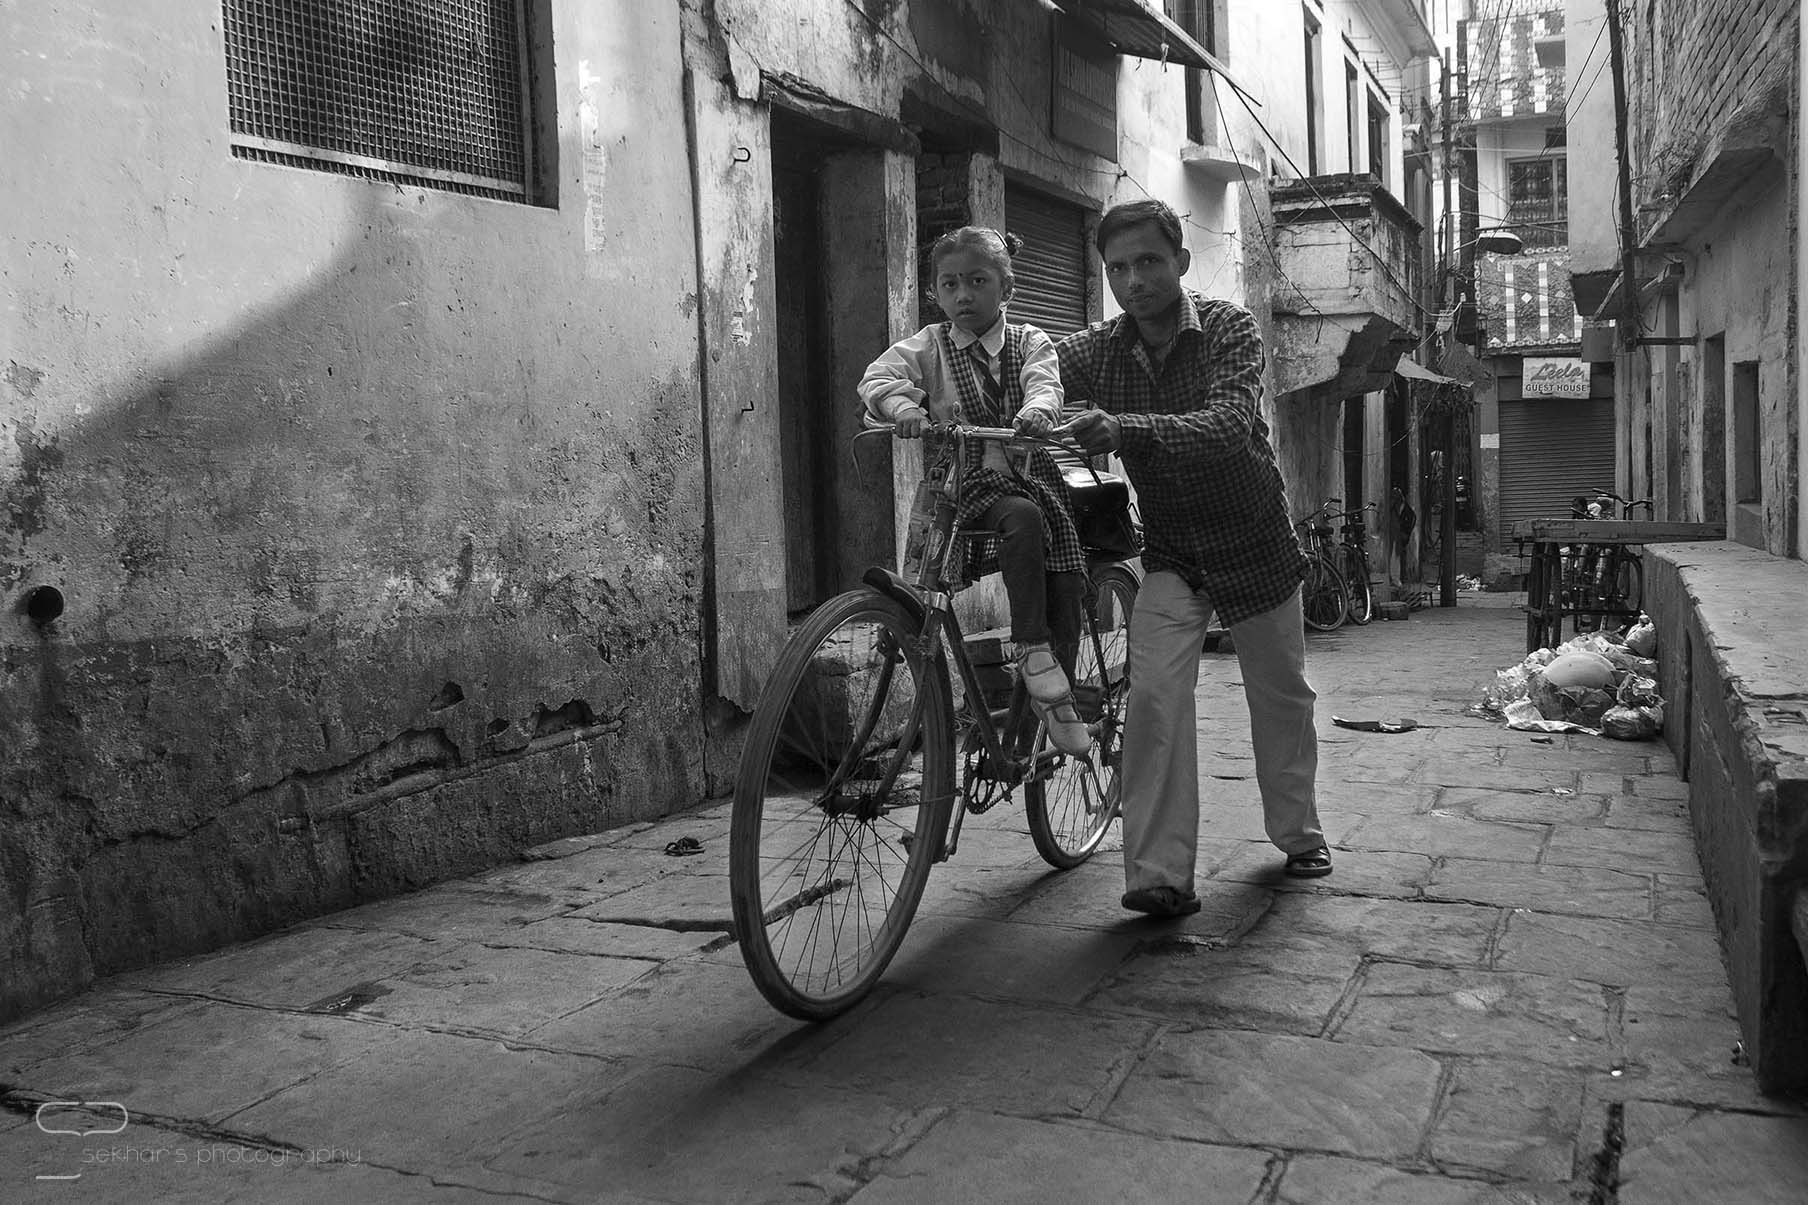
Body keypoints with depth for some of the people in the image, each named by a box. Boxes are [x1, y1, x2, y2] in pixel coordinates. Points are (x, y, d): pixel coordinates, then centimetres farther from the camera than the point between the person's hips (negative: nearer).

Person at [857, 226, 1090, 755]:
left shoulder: (1030, 343, 8)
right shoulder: (929, 345, 5)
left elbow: (1046, 385, -11)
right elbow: (878, 377, -11)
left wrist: (1037, 410, -36)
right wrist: (902, 407, -34)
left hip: (1030, 473, 3)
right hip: (965, 480, -2)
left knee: (1065, 589, -10)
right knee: (1023, 518, -35)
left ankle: (1057, 698, 8)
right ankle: (1032, 648, -25)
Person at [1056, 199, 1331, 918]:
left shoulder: (1229, 328, -19)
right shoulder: (1095, 351, -9)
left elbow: (1228, 423, -36)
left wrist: (1125, 430, -52)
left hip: (1256, 543, -1)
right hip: (1171, 553, 1)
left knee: (1282, 697, 12)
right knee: (1155, 694, -18)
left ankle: (1298, 834, 35)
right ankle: (1161, 876, -15)